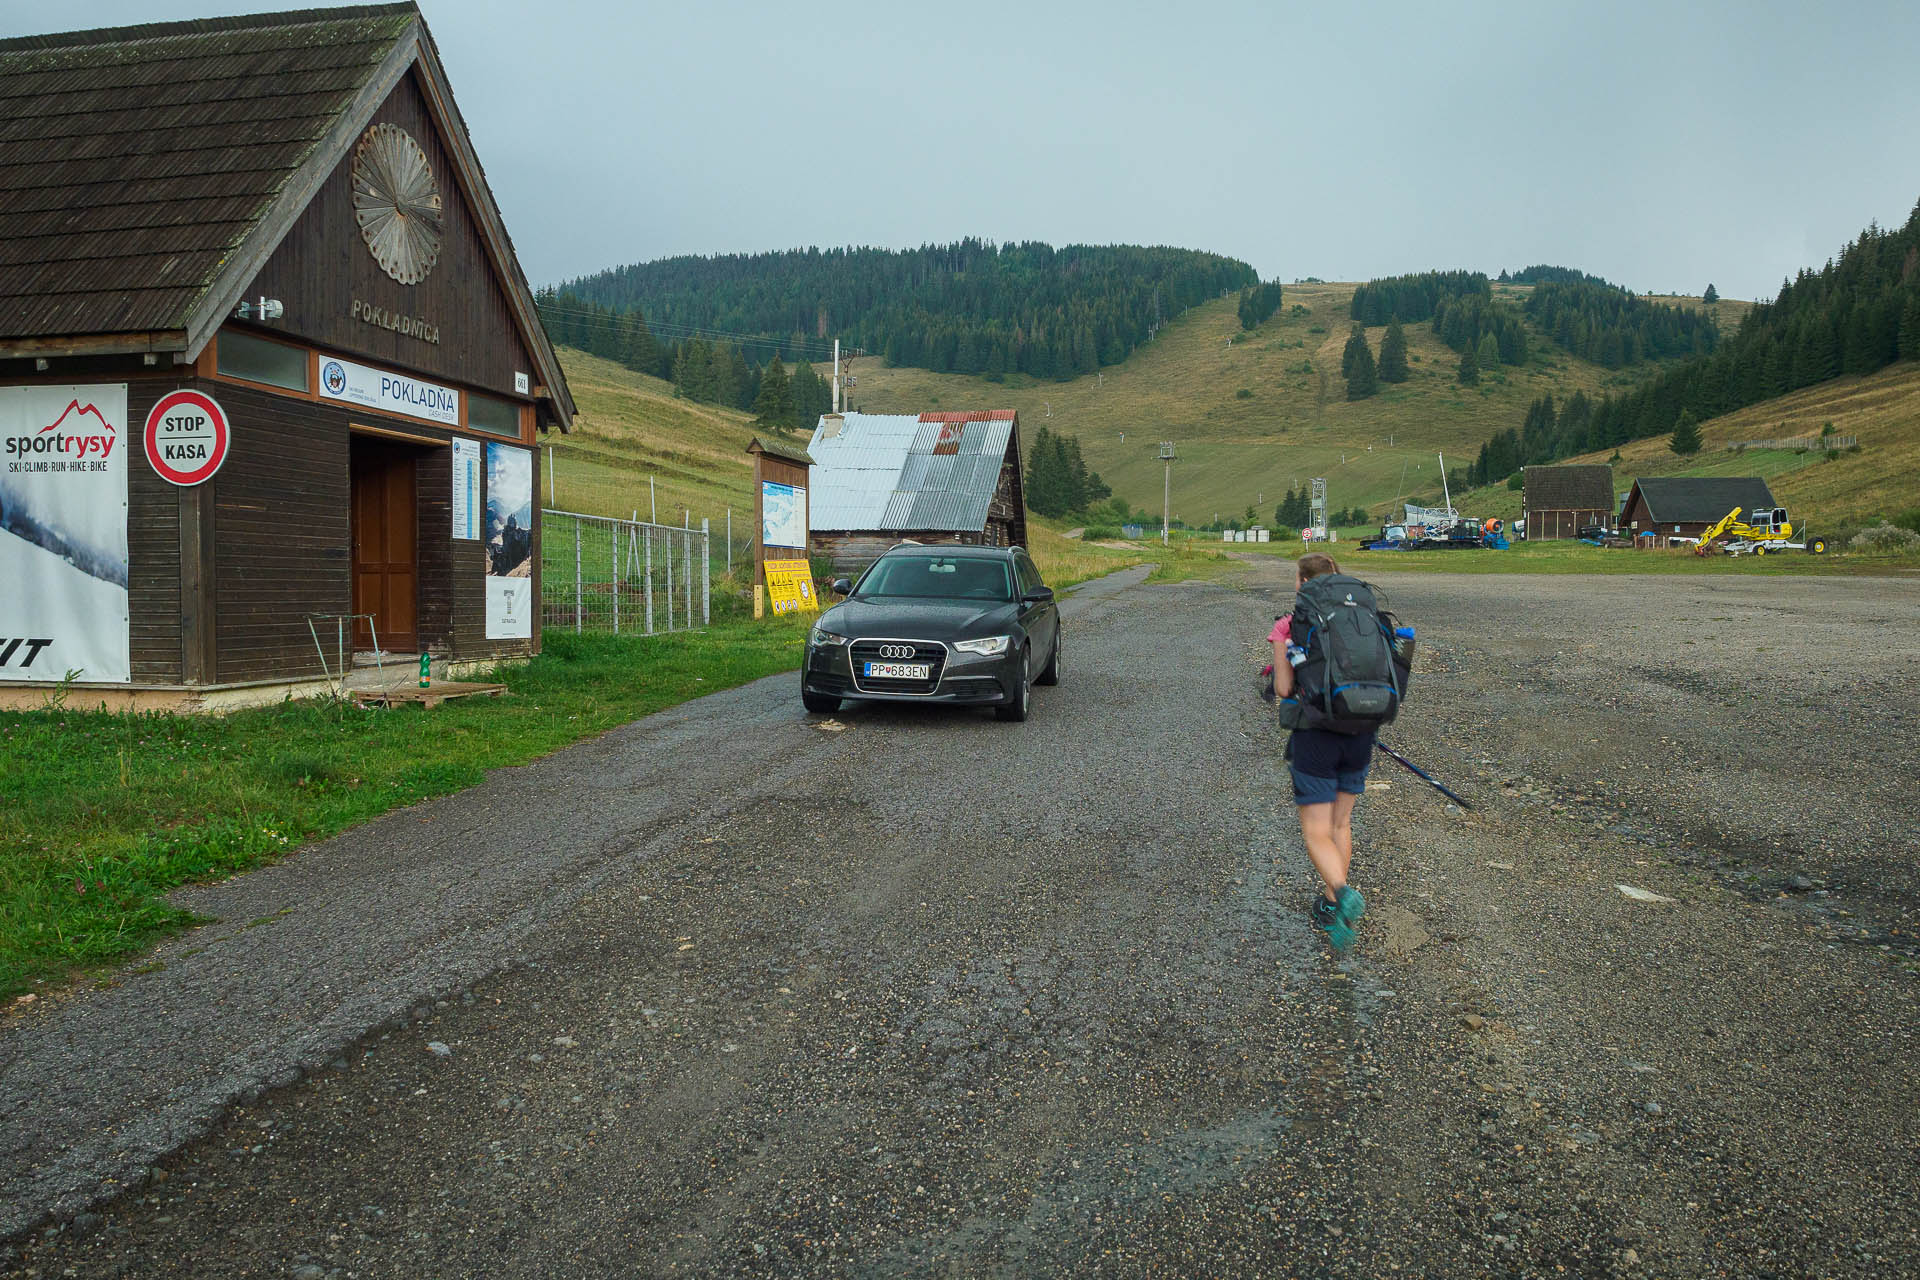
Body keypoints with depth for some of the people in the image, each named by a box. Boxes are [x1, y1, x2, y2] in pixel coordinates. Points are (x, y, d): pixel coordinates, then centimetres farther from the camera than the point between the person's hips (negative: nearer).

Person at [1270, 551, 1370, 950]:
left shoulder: (1288, 627, -7)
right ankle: (1331, 905, 26)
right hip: (1359, 733, 4)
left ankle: (1343, 894, -25)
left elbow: (1283, 690, -6)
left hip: (1315, 736, -4)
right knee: (1341, 823, 19)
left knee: (1317, 833, 1)